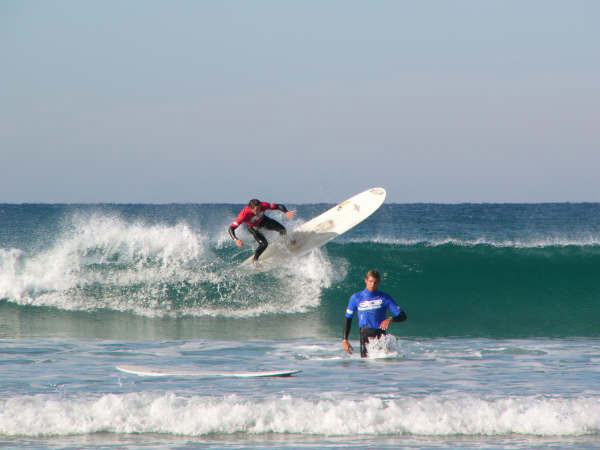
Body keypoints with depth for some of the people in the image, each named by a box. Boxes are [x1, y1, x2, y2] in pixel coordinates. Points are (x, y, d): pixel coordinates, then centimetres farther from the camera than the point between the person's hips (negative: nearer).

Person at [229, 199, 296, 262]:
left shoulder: (263, 205, -37)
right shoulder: (244, 214, -43)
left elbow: (279, 206, -26)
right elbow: (231, 228, -41)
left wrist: (286, 212, -46)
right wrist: (236, 240, -57)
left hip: (263, 220, 3)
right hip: (253, 227, -3)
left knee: (282, 229, -5)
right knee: (264, 243, -16)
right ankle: (255, 259, 12)